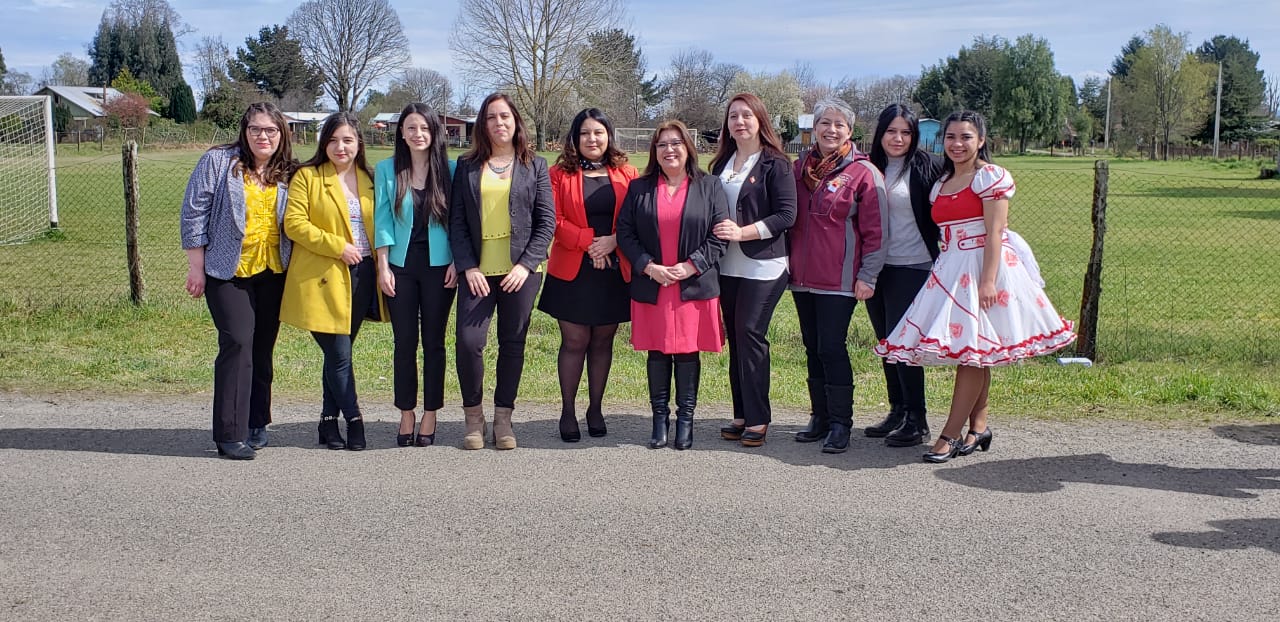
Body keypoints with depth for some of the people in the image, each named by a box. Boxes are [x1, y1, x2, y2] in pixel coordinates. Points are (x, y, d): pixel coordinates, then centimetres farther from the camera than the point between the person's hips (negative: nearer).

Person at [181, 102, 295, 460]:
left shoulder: (287, 174, 8)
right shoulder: (217, 162, -2)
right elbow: (194, 213, -3)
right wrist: (196, 267, -6)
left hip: (273, 273, 4)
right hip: (228, 271, -4)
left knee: (263, 347, 9)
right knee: (237, 342, -13)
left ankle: (256, 424, 21)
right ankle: (230, 434, -9)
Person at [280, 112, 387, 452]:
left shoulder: (369, 179, 13)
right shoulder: (307, 176, -1)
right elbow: (294, 223, -9)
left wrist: (382, 265, 6)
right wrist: (337, 246, -15)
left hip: (362, 275, 4)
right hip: (324, 279, -4)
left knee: (338, 354, 11)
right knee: (339, 355, -6)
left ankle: (329, 421, 20)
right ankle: (353, 419, 7)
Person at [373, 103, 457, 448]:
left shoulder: (449, 170, 0)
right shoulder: (386, 170, 2)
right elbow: (382, 220, 1)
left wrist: (456, 263, -5)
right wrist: (383, 266, -3)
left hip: (439, 266, -1)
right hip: (401, 265, 1)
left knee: (433, 341, 4)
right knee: (404, 342, 4)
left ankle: (430, 415, 14)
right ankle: (406, 415, 15)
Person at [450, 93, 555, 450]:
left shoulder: (534, 166, 7)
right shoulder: (467, 166, 10)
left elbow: (546, 221, 2)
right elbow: (457, 221, 5)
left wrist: (526, 264, -9)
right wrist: (468, 267, -7)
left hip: (520, 271, 0)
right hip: (478, 271, 0)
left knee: (513, 344, 4)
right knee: (469, 341, -10)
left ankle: (503, 419, 17)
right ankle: (473, 417, 8)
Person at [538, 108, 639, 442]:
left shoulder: (627, 174, 6)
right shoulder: (560, 174, 2)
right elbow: (555, 221, -6)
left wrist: (613, 241, -15)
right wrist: (589, 242, -16)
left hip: (615, 271, 1)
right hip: (573, 272, -1)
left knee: (602, 342, 9)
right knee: (574, 342, 2)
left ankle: (595, 408, 21)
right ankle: (567, 411, 13)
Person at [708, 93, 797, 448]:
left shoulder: (775, 164, -4)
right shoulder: (722, 163, 15)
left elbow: (786, 215, -10)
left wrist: (742, 232, -17)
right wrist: (717, 231, 2)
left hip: (762, 266, -6)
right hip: (728, 265, 6)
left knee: (750, 335, -10)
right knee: (735, 338, 7)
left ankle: (757, 419, -2)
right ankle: (741, 415, 14)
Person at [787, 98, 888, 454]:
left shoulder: (863, 172, -5)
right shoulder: (800, 168, 11)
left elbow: (875, 230, -7)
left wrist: (867, 277, -11)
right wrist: (789, 264, 13)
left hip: (839, 279, -6)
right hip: (803, 277, 6)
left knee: (831, 348, -7)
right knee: (812, 348, 11)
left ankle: (840, 424, 3)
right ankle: (820, 417, 21)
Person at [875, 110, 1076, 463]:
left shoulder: (991, 177, -6)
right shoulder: (942, 182, 17)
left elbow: (994, 232, -14)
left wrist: (988, 279, -21)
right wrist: (941, 270, 11)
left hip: (982, 265, -7)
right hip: (950, 268, 7)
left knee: (970, 348, -7)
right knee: (972, 352, 10)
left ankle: (950, 435, -5)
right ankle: (978, 426, 17)